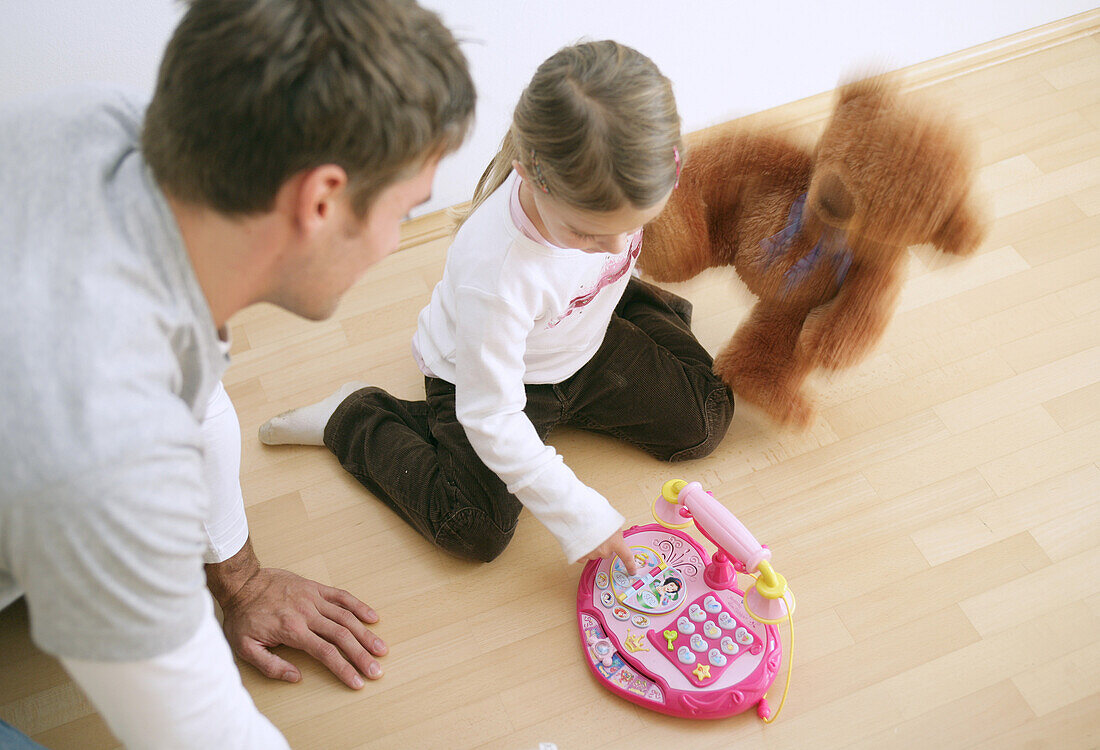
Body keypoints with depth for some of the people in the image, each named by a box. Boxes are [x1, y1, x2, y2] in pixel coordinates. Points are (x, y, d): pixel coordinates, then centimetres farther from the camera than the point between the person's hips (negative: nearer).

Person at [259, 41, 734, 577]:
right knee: (475, 530, -17)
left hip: (586, 345, 5)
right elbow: (492, 420, -34)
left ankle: (630, 304, 28)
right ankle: (353, 418, 6)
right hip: (488, 371, -5)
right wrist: (580, 516, -30)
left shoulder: (600, 190, -29)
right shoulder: (495, 272, -44)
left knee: (705, 421, 4)